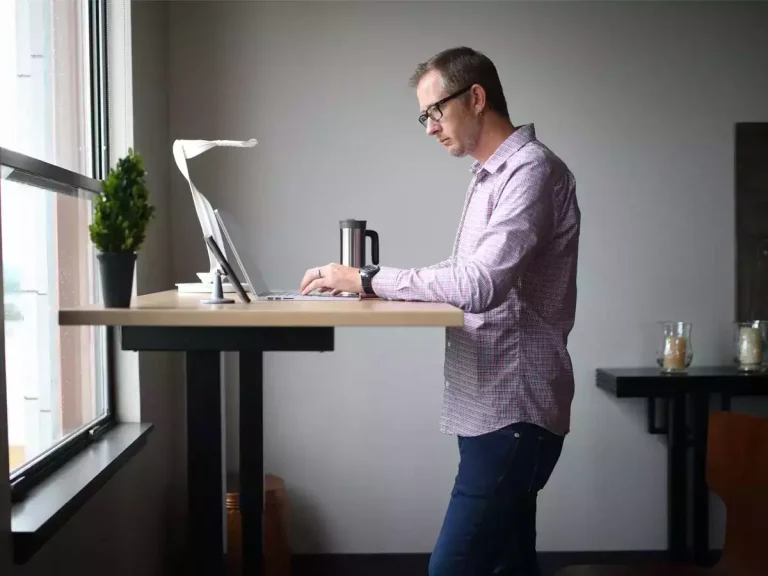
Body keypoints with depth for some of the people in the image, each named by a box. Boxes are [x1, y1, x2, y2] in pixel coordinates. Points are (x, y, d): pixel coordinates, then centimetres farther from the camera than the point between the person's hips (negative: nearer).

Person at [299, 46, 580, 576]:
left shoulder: (532, 169, -13)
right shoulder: (491, 175, 18)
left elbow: (481, 284, -26)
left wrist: (369, 279, -19)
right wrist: (378, 284, 4)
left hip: (513, 411, -9)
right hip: (493, 406, 10)